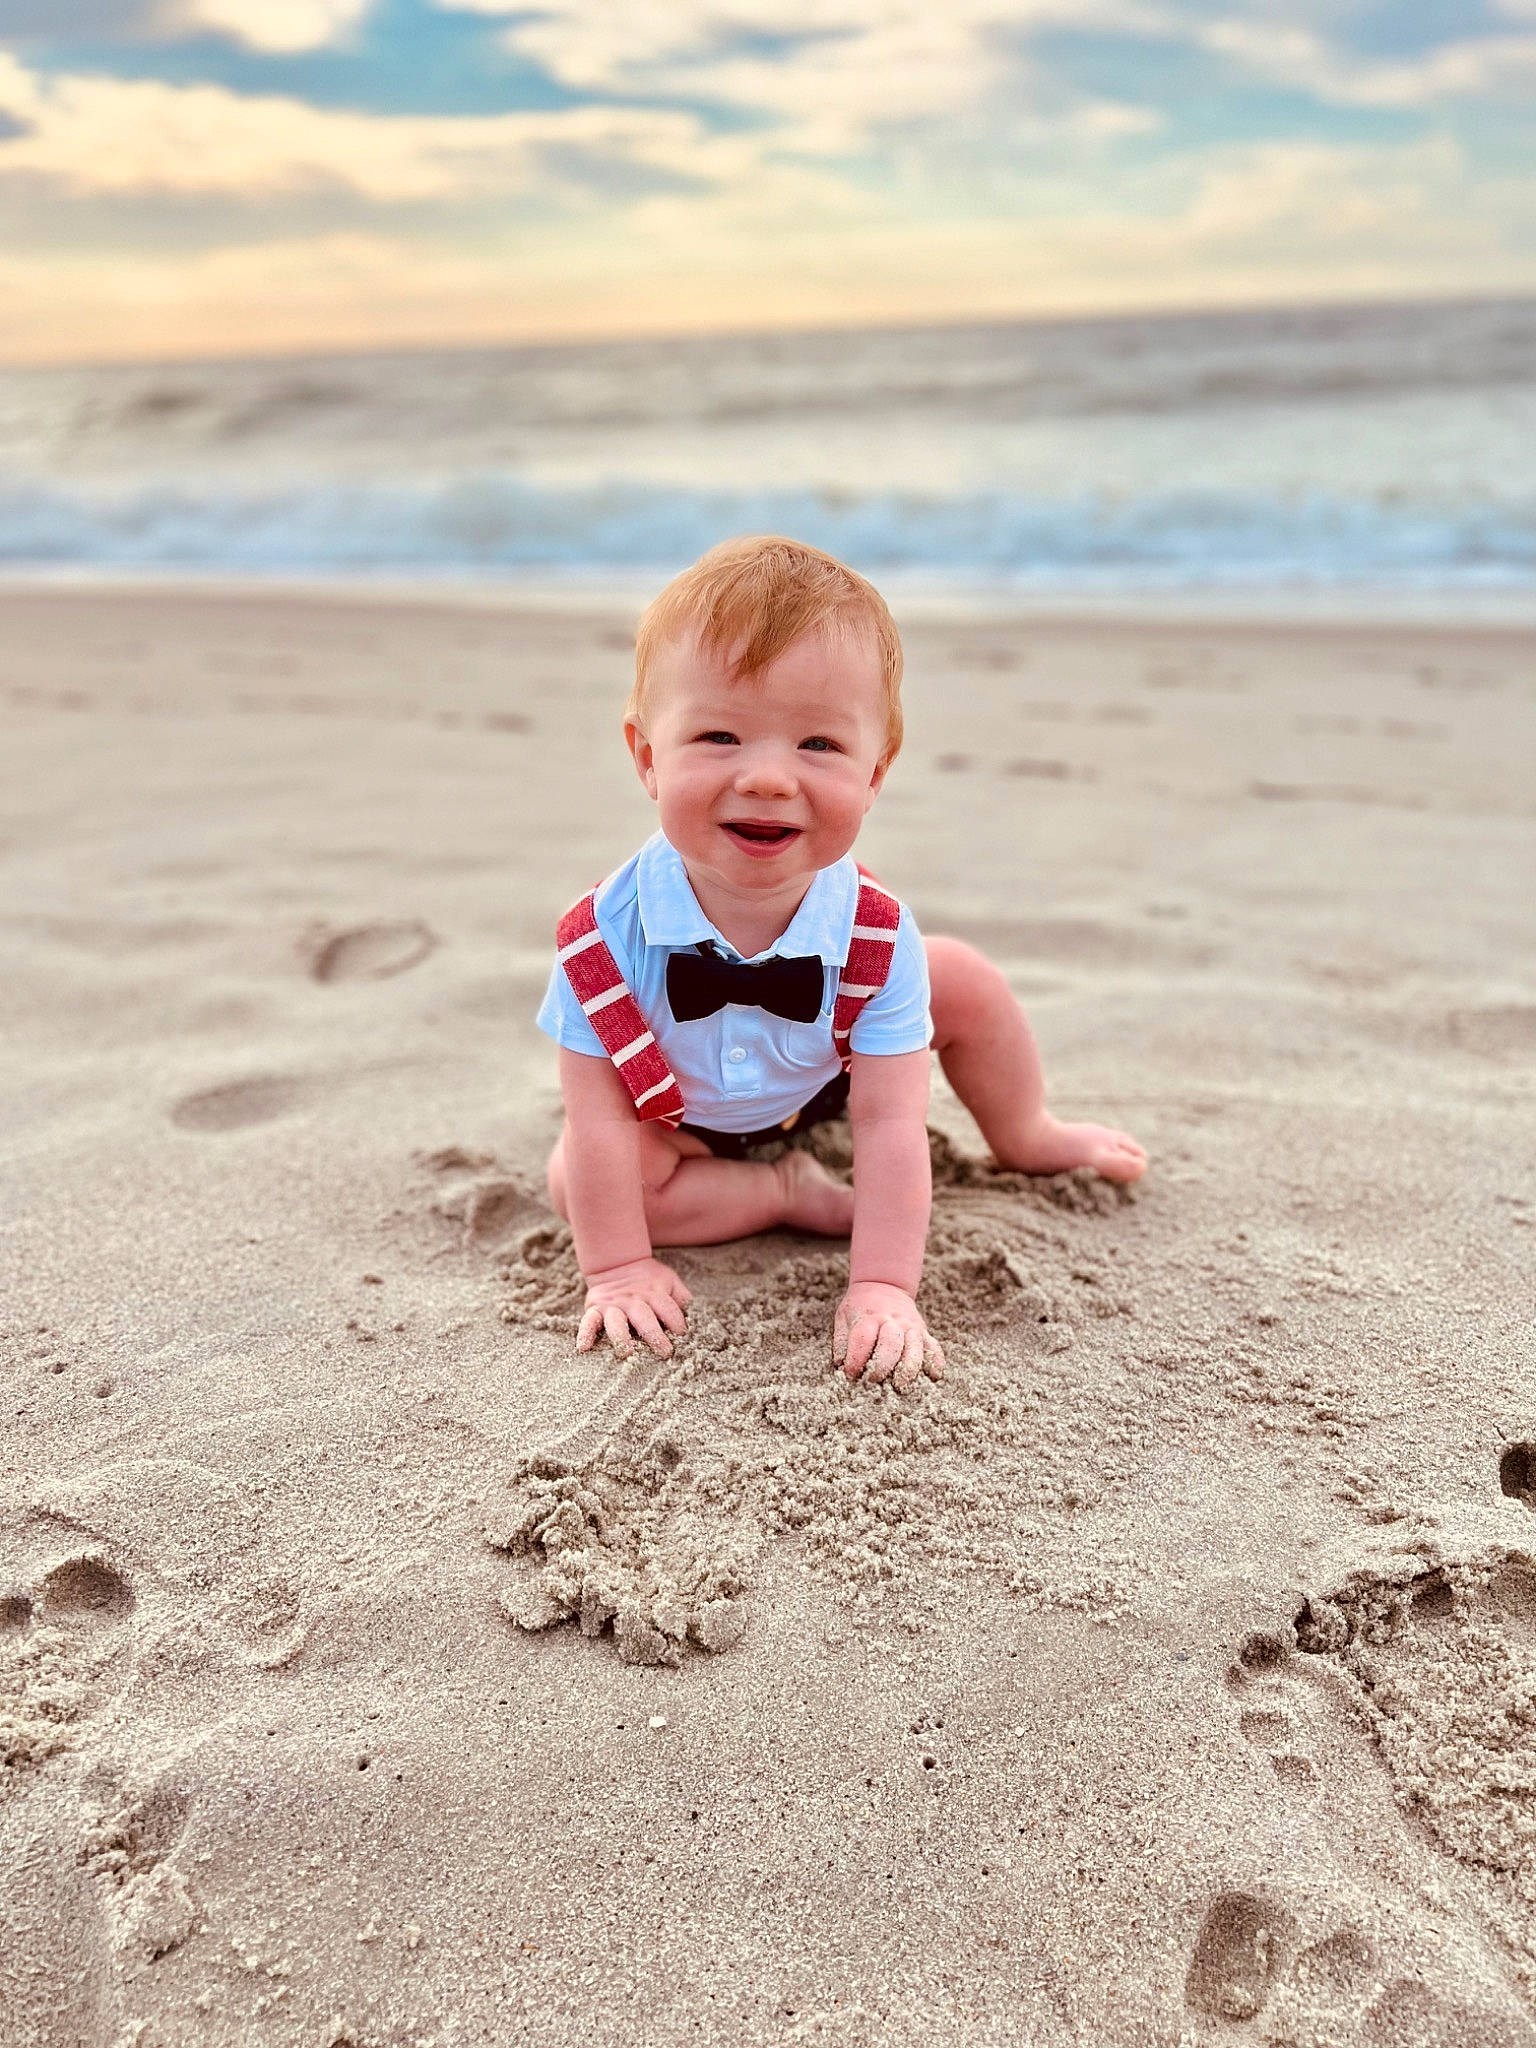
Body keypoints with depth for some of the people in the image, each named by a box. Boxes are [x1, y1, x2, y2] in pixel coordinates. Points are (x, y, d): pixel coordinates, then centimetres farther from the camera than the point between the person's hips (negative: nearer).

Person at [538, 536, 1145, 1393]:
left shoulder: (878, 938, -34)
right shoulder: (606, 937, -39)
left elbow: (890, 1127, -32)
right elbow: (601, 1125, -30)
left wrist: (885, 1288, -36)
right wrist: (618, 1270, -29)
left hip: (821, 1081, 2)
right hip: (675, 1114, -1)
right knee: (573, 1179, -27)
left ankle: (1029, 1138, 29)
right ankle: (789, 1191, -11)